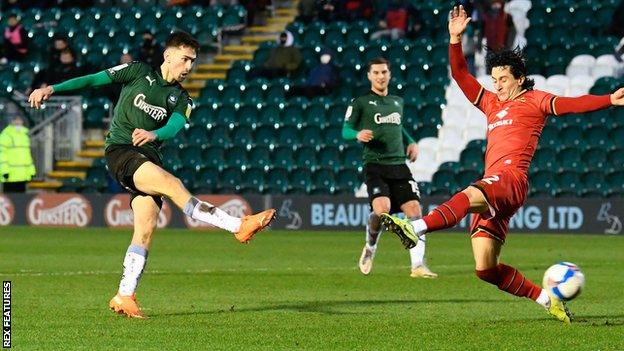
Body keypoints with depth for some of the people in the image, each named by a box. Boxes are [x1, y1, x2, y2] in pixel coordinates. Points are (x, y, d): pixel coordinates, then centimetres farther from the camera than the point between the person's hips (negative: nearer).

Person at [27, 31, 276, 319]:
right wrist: (52, 89, -5)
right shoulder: (139, 72, 5)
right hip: (120, 150, -5)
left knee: (146, 227, -7)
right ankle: (239, 227, -34)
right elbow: (94, 79, 4)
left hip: (149, 157, 5)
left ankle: (124, 297, -1)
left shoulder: (180, 98, 12)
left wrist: (154, 134, -31)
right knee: (172, 184, -26)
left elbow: (174, 126, -8)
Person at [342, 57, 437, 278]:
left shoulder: (397, 102, 20)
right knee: (382, 209, -25)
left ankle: (418, 266, -6)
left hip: (399, 166, 5)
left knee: (414, 210, -9)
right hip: (375, 166, -5)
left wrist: (411, 142, 17)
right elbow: (345, 130, 1)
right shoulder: (361, 102, 4)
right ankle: (370, 248, 7)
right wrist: (358, 134, -21)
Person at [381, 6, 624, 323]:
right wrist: (455, 38, 20)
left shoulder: (534, 100, 12)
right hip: (490, 191, 8)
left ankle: (416, 228, -60)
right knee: (485, 269, -1)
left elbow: (571, 104, 0)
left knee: (470, 196, -40)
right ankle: (546, 299, 7)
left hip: (511, 180, -8)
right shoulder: (491, 103, 30)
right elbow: (460, 75, 30)